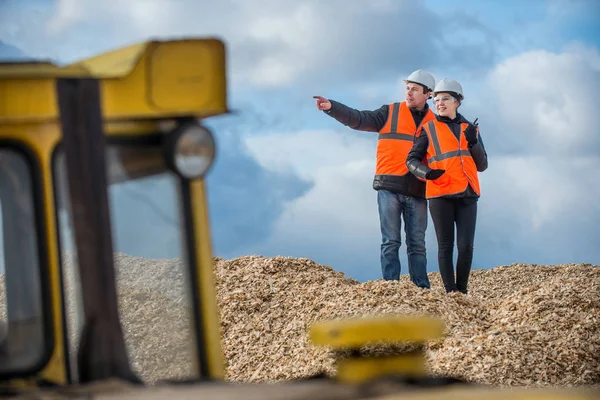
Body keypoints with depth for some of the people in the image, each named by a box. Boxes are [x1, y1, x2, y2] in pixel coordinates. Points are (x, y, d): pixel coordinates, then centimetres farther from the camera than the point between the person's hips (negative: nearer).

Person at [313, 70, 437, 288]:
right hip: (389, 188, -2)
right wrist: (332, 107, -19)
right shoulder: (390, 112, 6)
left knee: (417, 244, 5)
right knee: (390, 242, -3)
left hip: (417, 192, 2)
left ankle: (422, 289, 7)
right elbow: (359, 119, -5)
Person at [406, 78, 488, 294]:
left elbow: (482, 165, 13)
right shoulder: (429, 129, 6)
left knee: (466, 246, -6)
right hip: (440, 195, -2)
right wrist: (427, 173, -17)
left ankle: (462, 290, 7)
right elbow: (412, 160, 3)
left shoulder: (470, 128, 14)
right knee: (445, 246, 0)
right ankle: (450, 292, 3)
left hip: (467, 195, 2)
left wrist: (473, 143, -5)